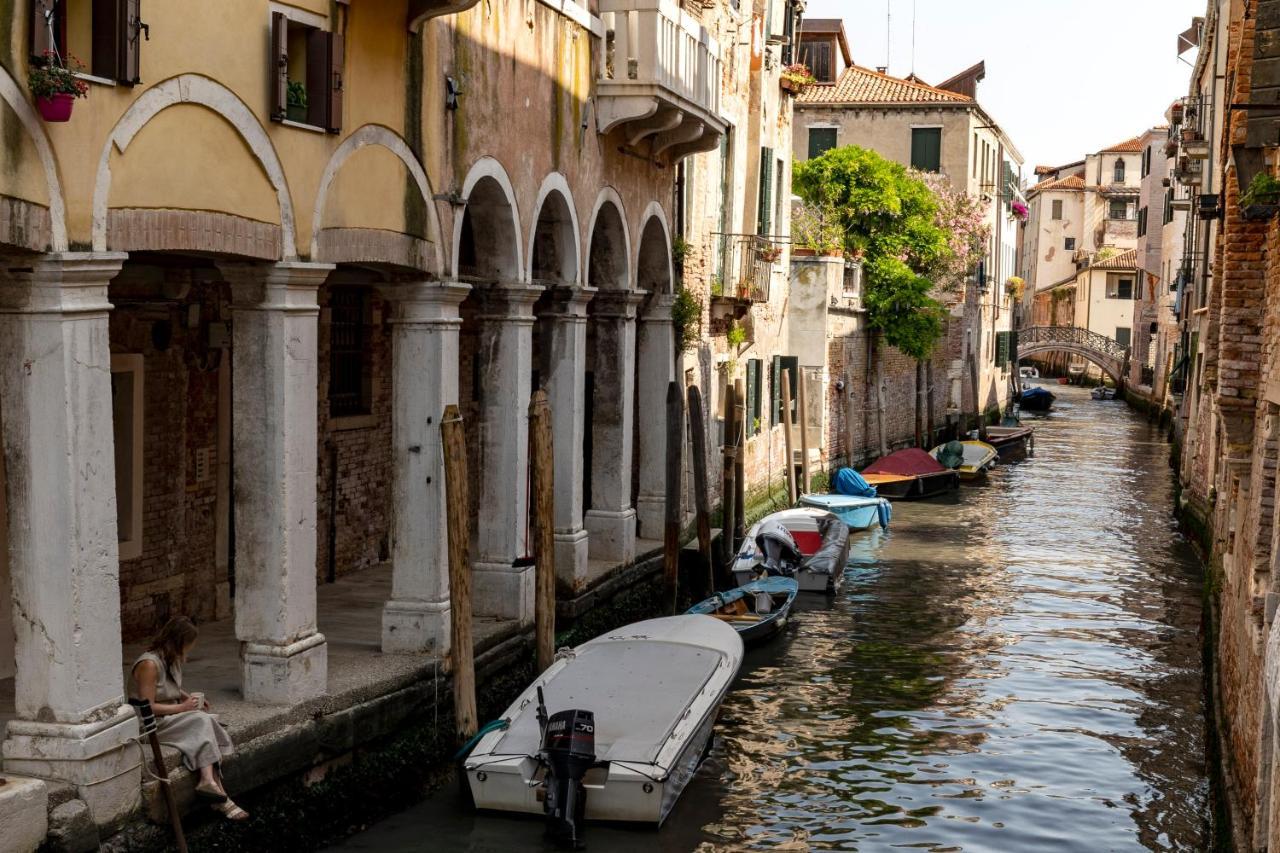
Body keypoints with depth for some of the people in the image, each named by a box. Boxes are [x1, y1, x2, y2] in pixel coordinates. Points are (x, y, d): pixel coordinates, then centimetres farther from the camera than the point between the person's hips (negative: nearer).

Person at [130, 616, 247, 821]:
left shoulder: (172, 660, 10)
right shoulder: (149, 664, -19)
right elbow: (148, 708, -22)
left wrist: (190, 698, 10)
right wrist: (182, 708, -18)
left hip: (172, 718, 8)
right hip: (151, 725, -8)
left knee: (205, 723, -21)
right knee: (202, 722, -27)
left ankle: (211, 784, -31)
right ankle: (209, 781, -32)